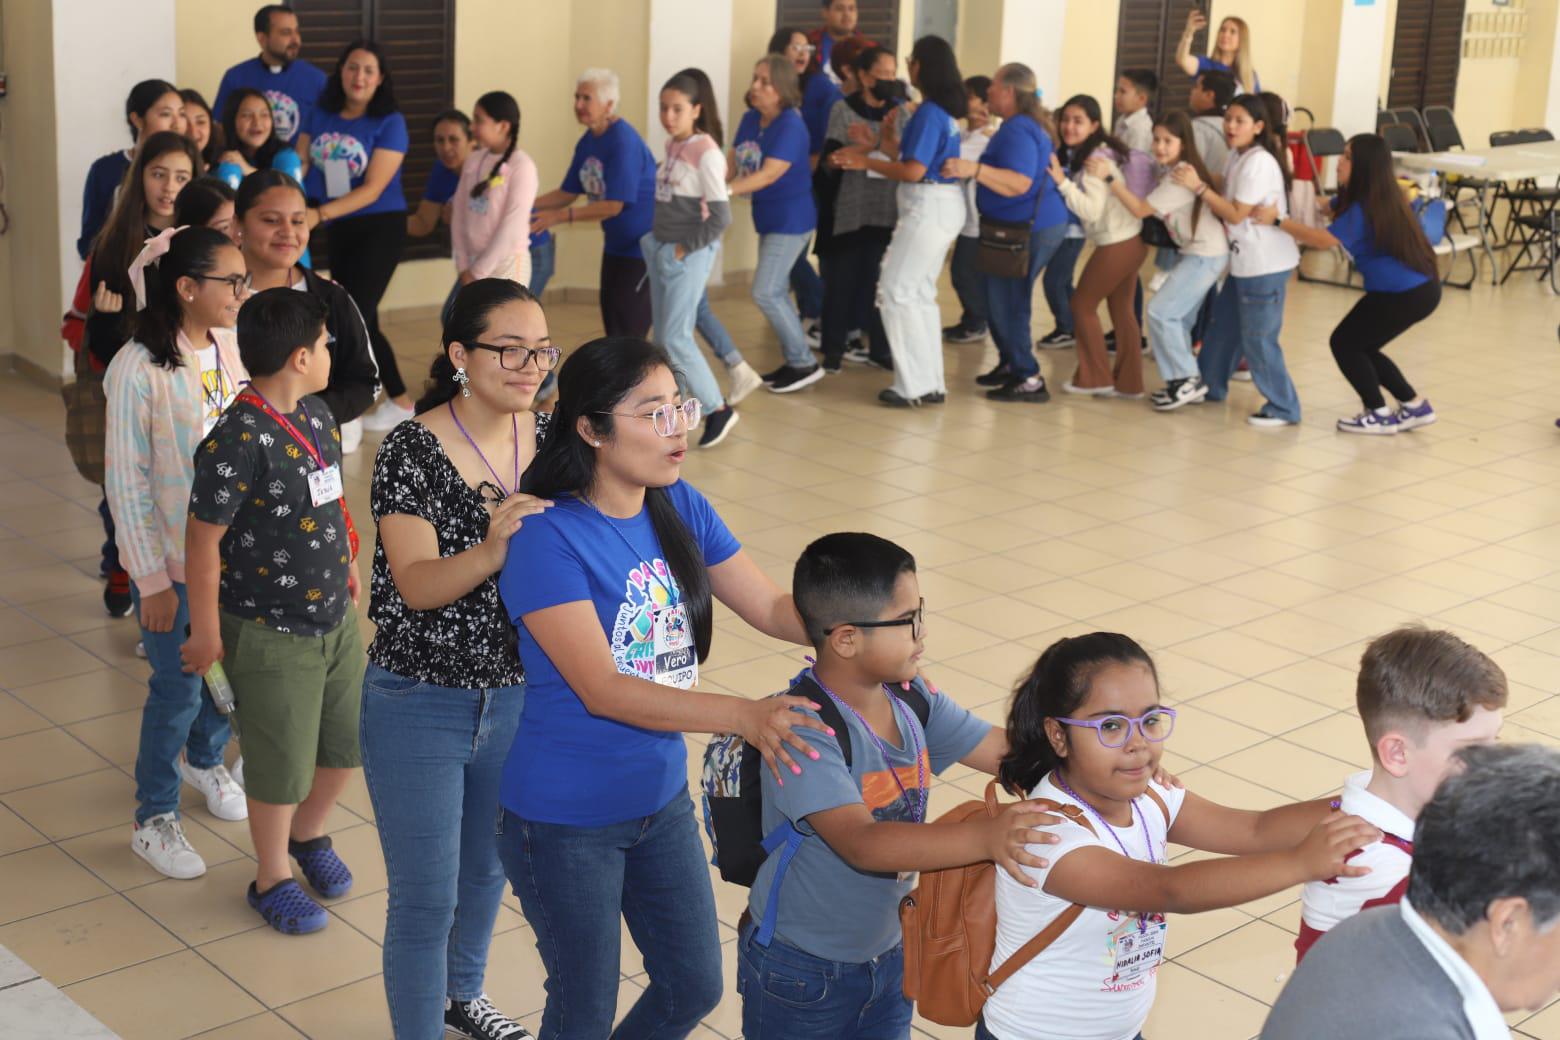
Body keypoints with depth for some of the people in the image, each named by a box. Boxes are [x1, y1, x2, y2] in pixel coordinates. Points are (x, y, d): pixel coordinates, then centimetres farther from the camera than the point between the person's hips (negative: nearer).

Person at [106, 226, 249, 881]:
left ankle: (204, 759, 47)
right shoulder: (139, 370, -19)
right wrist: (152, 579, -13)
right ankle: (154, 820, 25)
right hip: (173, 560, -5)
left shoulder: (231, 349, -2)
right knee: (179, 688, 4)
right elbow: (127, 483, -14)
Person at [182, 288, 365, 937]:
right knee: (282, 765, 8)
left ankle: (308, 834, 46)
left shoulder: (316, 415, 1)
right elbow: (203, 539, -19)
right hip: (270, 633, -7)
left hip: (336, 616, 8)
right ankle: (272, 878, 31)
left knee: (351, 742, 19)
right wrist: (206, 632, -13)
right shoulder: (239, 440, -24)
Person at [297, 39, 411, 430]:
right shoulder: (320, 116, 5)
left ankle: (343, 417, -4)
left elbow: (373, 189, -18)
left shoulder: (389, 122, -10)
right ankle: (400, 402, 26)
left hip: (380, 228, -6)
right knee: (360, 322, 12)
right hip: (339, 230, 6)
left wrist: (320, 214, -28)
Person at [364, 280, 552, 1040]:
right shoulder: (411, 451, -20)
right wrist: (491, 552, -46)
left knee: (486, 868, 25)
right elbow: (417, 585, -29)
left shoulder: (547, 440, -5)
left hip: (516, 697, 6)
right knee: (427, 897, 4)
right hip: (419, 706, -5)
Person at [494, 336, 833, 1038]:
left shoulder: (680, 508, -3)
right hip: (567, 821, -7)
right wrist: (745, 716, -39)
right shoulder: (549, 537, -24)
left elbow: (772, 608, 1)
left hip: (662, 798, 7)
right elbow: (603, 691, -29)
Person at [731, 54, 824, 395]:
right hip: (767, 218, 9)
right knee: (775, 291, 12)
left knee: (765, 292, -10)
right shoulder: (749, 119, 5)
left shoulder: (790, 125, -20)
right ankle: (794, 361, 22)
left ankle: (805, 364, 0)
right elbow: (732, 163, 3)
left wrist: (724, 192, -34)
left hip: (791, 219, -9)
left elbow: (769, 174, -28)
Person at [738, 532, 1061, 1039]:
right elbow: (862, 843, -39)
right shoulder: (802, 729, -29)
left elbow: (1005, 749, -1)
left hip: (889, 953, 7)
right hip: (800, 972, -7)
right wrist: (985, 835, -51)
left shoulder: (912, 699, -5)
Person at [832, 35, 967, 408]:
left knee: (896, 292, -5)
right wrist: (870, 150, 12)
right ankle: (931, 383, 16)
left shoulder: (928, 113, -18)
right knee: (920, 293, 14)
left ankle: (915, 386, -5)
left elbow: (914, 171, -23)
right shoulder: (944, 110, 11)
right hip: (940, 205, 10)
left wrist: (866, 163, -15)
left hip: (929, 207, -10)